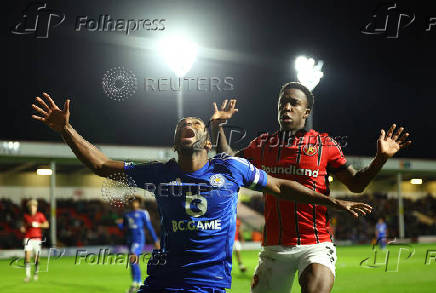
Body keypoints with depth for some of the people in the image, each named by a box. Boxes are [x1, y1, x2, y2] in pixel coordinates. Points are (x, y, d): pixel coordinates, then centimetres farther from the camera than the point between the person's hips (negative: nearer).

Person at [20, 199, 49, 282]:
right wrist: (22, 228, -1)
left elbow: (46, 225, -1)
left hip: (37, 238, -1)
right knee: (27, 255, -14)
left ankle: (36, 273, 26)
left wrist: (38, 224, -15)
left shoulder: (40, 215, 3)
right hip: (28, 237, 1)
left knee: (37, 257, 3)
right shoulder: (26, 216, 10)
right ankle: (27, 275, -12)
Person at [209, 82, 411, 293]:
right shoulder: (263, 144, 11)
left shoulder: (324, 145, 4)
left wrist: (380, 158, -10)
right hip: (274, 247, 3)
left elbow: (356, 184, 6)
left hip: (316, 245, -3)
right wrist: (217, 127, 14)